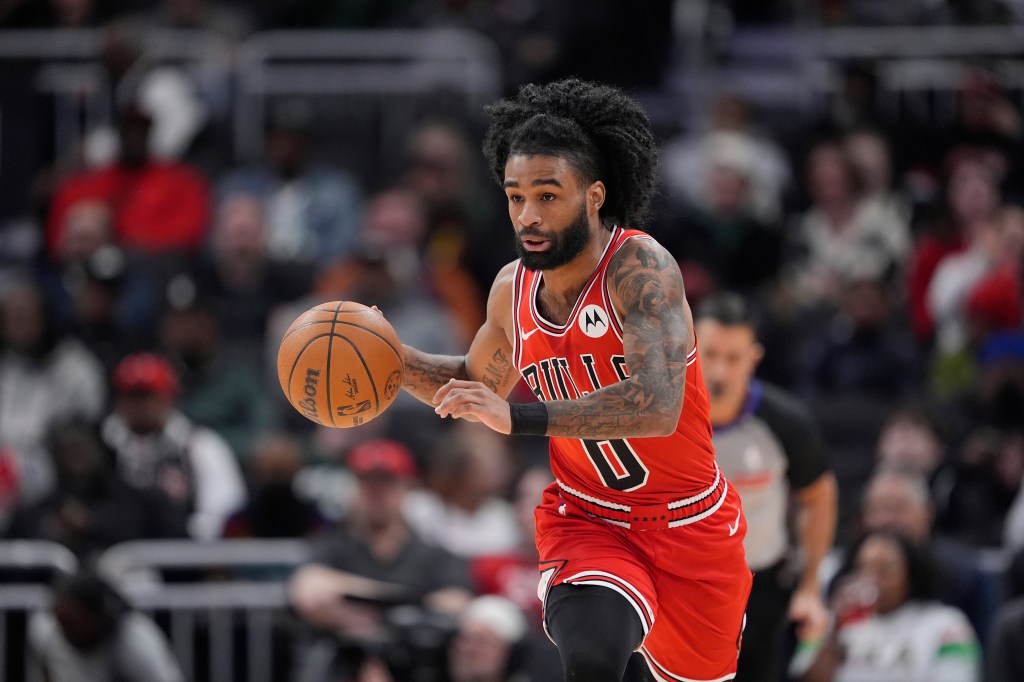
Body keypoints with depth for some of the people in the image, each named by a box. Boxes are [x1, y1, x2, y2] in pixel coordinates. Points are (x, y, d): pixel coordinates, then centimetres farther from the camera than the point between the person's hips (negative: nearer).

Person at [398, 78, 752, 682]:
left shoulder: (640, 266, -25)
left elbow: (657, 406, -40)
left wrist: (518, 417, -48)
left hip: (690, 522, -2)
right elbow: (476, 383, 17)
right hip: (586, 519, 2)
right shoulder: (513, 290, -5)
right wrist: (396, 360, -4)